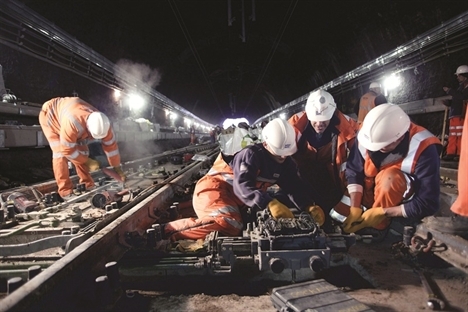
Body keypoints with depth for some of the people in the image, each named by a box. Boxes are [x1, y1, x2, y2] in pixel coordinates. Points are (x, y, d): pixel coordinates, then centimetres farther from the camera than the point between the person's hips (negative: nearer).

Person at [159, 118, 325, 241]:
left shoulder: (285, 163, 2)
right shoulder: (251, 154, -22)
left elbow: (295, 186, -1)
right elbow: (242, 186, -33)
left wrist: (310, 206, -19)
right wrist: (270, 203, -46)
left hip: (235, 199, 9)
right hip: (215, 188, -9)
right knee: (229, 224, -32)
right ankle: (168, 232, -27)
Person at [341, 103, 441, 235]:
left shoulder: (423, 149, -32)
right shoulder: (369, 134, -22)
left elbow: (428, 203, -30)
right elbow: (354, 171, -15)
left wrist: (382, 212, -29)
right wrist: (355, 208, -23)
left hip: (406, 196, -4)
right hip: (372, 190, 4)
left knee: (388, 177, -35)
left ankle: (377, 228, -15)